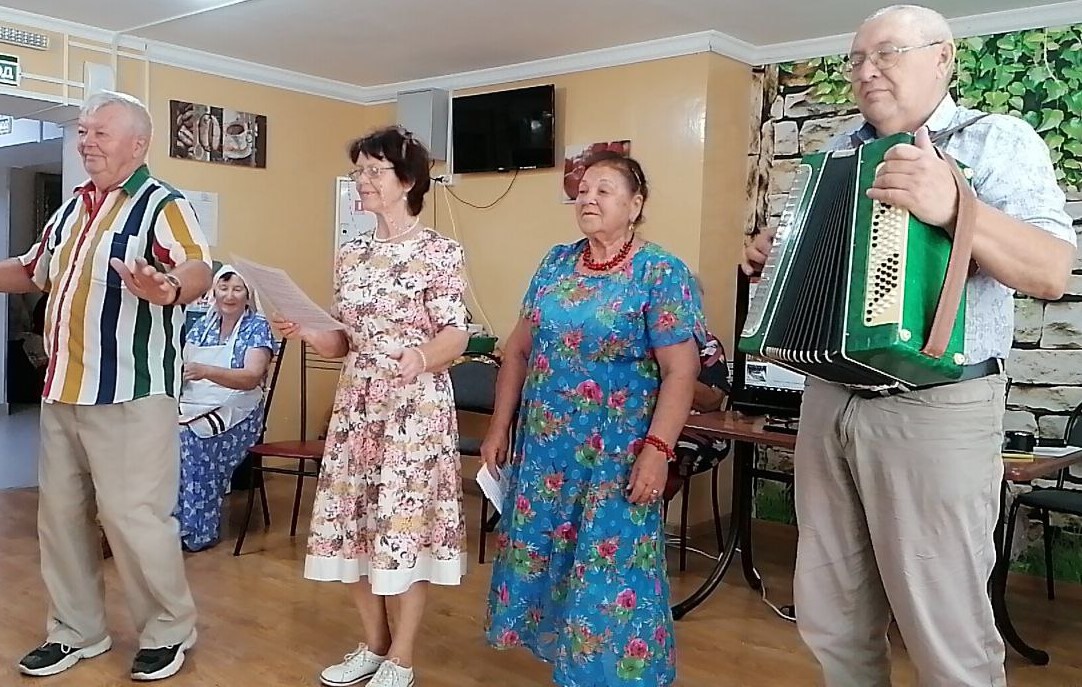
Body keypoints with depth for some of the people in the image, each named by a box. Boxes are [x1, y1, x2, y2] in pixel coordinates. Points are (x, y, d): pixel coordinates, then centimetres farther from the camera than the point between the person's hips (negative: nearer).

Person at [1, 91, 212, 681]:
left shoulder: (162, 204, -10)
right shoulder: (72, 207, 15)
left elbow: (199, 270, -29)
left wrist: (167, 289, -50)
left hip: (128, 393, -8)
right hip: (62, 391, 8)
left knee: (134, 516, -3)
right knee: (60, 513, 14)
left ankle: (170, 630, 16)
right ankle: (76, 631, 30)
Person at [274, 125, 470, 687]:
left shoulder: (439, 252, -6)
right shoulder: (350, 255, 11)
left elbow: (456, 335, -13)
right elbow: (346, 341, 13)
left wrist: (422, 357, -34)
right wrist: (304, 334, -7)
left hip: (417, 407, -6)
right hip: (357, 404, 6)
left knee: (408, 523, -1)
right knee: (351, 520, 9)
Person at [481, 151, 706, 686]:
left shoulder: (662, 273, -8)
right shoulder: (556, 263, 8)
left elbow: (680, 371, -14)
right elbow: (519, 349, 11)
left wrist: (657, 449, -22)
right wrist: (499, 426, 8)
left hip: (616, 454, -5)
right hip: (543, 446, 6)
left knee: (609, 571, 1)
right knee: (537, 556, 13)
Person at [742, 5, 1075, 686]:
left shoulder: (999, 140, -2)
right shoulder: (840, 153, 14)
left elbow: (1052, 272, -15)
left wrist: (953, 206, -29)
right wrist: (770, 255, 6)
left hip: (935, 411, -5)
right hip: (828, 401, 6)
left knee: (945, 631, 2)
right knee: (830, 617, 14)